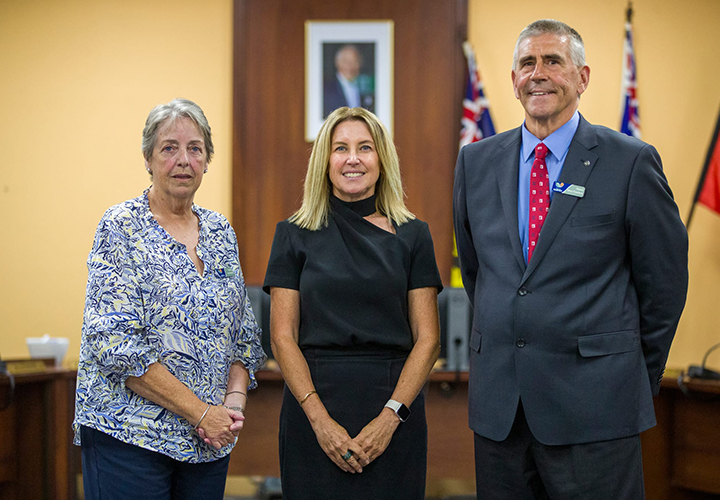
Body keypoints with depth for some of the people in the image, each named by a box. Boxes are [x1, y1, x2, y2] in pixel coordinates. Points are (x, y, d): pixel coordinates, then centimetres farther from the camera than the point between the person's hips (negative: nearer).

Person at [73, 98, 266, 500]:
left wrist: (235, 400, -5)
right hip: (130, 436, -5)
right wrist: (200, 411, -16)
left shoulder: (221, 232, 11)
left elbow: (245, 334, 14)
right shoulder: (122, 228, -6)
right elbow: (115, 343, -15)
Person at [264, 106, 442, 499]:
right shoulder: (294, 235, 3)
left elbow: (427, 339, 1)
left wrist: (391, 415, -11)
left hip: (394, 410, 1)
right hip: (313, 403, 0)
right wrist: (321, 419, -12)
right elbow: (282, 337, -1)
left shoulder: (412, 235, 4)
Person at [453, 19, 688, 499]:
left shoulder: (632, 162, -4)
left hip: (593, 405, -4)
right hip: (498, 402, 4)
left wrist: (636, 380, 7)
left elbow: (665, 280, 1)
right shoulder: (477, 161, 8)